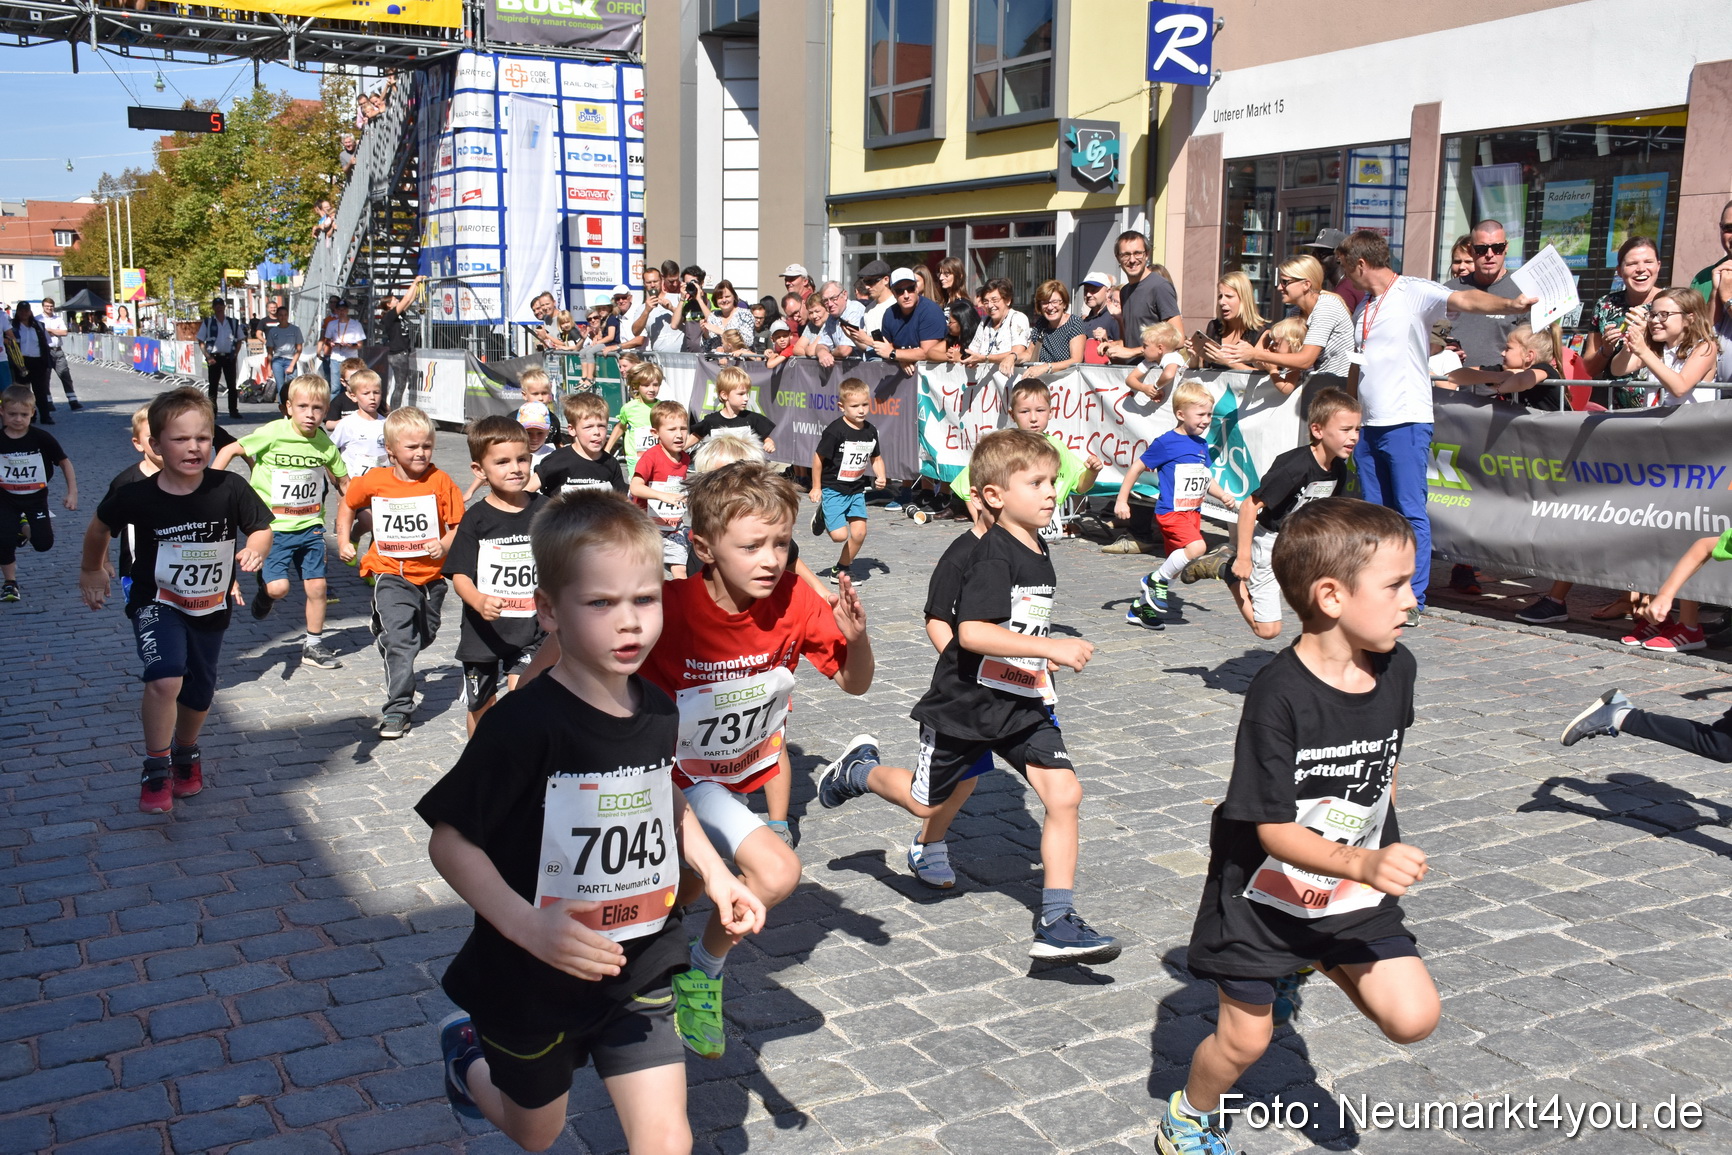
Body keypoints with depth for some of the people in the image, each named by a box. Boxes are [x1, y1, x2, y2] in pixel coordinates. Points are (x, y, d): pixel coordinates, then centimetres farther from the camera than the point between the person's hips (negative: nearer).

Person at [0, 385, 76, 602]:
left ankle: (24, 527, 34)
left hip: (36, 497, 0)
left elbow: (65, 462, -5)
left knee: (43, 544, -2)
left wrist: (72, 492, -8)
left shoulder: (41, 438, -13)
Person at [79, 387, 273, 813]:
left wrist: (255, 550, -25)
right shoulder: (137, 497, -18)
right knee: (165, 679, -26)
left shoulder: (230, 489, -18)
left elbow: (261, 528, -4)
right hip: (156, 604, -2)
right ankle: (156, 769, -6)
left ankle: (186, 752, 49)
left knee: (199, 694, 18)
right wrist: (91, 570, 16)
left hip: (210, 607, 3)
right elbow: (100, 526, 3)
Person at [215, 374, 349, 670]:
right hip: (273, 527, -3)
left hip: (310, 526, 3)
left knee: (317, 586, 3)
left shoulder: (325, 444, -2)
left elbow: (344, 482, 13)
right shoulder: (272, 434, -13)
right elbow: (229, 451, -5)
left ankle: (313, 646, 20)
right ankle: (265, 591, 23)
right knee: (279, 588, -15)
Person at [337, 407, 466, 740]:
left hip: (431, 574, 2)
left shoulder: (440, 481, -8)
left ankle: (398, 672, 53)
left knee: (424, 636, 21)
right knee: (400, 639, -16)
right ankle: (397, 708, -11)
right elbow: (347, 505, 15)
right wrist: (344, 542, 10)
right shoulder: (374, 482, -5)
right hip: (391, 574, -2)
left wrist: (445, 544, -26)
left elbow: (459, 526, -8)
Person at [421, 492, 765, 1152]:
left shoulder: (658, 712, -5)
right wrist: (526, 925, -31)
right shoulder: (525, 725, -24)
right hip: (535, 980, -4)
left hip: (639, 972, 4)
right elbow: (449, 841, -20)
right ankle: (470, 1054, 53)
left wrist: (714, 873, 2)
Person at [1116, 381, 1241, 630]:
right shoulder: (1166, 443, -11)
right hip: (1170, 512, -8)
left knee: (1176, 566, 12)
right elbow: (1136, 468, -5)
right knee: (1196, 547, -29)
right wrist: (1122, 500, -5)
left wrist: (1223, 496, 4)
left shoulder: (1202, 446, 11)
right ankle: (1157, 580, -7)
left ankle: (1140, 607, 26)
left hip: (1193, 513, 8)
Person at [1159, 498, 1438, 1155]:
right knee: (1245, 1038, 8)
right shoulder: (1278, 695, -27)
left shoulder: (1397, 667, -8)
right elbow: (1274, 829, -25)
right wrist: (1360, 863, -39)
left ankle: (1309, 968, 22)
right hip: (1266, 897, -5)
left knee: (1413, 1018, -7)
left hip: (1353, 899, 5)